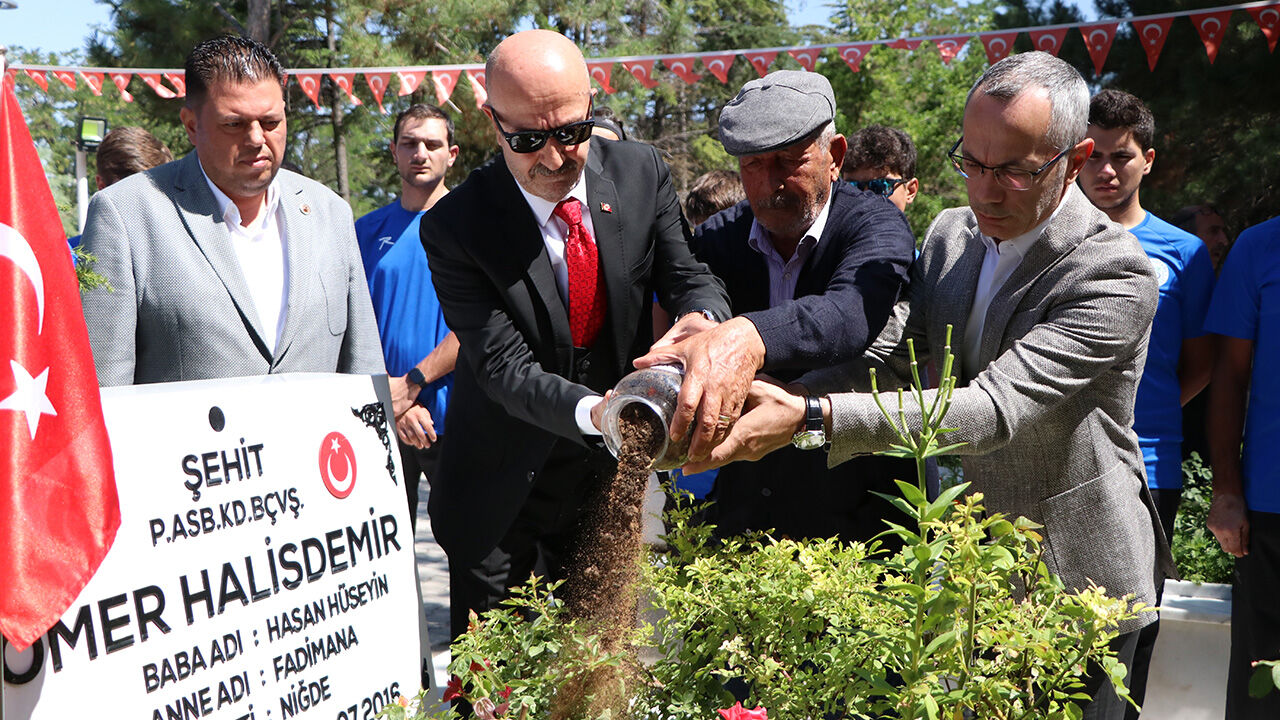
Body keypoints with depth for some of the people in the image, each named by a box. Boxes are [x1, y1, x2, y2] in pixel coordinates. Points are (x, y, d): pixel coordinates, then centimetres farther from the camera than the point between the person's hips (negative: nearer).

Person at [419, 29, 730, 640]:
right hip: (506, 504, -3)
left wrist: (701, 319, -31)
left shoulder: (641, 173, -6)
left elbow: (688, 275, -5)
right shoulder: (456, 225, -18)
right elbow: (503, 364, -22)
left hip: (617, 479, 3)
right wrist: (593, 411, -41)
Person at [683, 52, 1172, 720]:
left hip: (1074, 579, -6)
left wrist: (811, 418, -40)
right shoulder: (950, 235, 1)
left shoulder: (1115, 274, -22)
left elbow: (995, 407, -32)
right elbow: (883, 360, -4)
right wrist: (769, 402, -23)